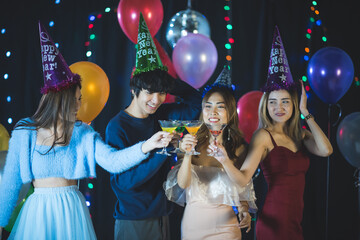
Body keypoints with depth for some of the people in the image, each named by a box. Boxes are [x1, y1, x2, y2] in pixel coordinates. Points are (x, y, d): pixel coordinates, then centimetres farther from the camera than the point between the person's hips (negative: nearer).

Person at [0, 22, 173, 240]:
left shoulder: (82, 133, 0)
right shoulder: (25, 132, -5)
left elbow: (112, 161, -15)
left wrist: (147, 146, -29)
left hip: (71, 211, 2)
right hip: (38, 211, -1)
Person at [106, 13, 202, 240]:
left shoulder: (160, 116, 2)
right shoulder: (117, 127, -14)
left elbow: (195, 102, 10)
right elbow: (124, 180, -20)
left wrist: (165, 78, -4)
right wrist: (162, 151, -30)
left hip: (162, 217, 6)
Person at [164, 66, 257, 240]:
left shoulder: (238, 147, -1)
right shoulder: (193, 141, -4)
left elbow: (242, 186, 6)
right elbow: (182, 183, -11)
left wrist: (244, 210, -11)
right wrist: (188, 154, -25)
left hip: (224, 224, 0)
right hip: (193, 222, 0)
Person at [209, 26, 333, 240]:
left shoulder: (300, 134, 8)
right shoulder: (264, 136, -10)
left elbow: (326, 150, -11)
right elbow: (243, 178, -20)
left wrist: (306, 113, -5)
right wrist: (224, 160, -40)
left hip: (296, 221, 6)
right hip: (275, 221, -6)